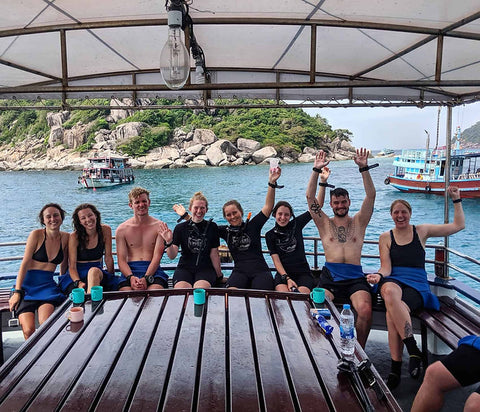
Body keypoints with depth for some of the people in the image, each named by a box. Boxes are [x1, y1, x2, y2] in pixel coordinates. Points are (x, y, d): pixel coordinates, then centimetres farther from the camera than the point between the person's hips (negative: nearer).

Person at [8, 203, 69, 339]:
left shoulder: (65, 238, 6)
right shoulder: (36, 235, -4)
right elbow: (25, 264, -7)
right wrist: (17, 292, -13)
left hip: (48, 284, 2)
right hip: (28, 284, -2)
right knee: (28, 331, -22)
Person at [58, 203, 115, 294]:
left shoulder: (105, 230, -4)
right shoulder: (74, 237, -9)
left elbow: (108, 257, 4)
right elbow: (72, 266, -12)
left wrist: (112, 276, 4)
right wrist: (78, 282, -29)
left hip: (97, 273, 2)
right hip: (76, 274, -1)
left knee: (94, 271, -38)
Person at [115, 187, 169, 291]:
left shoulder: (159, 226, 7)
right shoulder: (122, 229, 11)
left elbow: (157, 256, -2)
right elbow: (121, 260, 5)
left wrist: (146, 278, -19)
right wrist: (131, 277, -17)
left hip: (153, 270, 0)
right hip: (130, 271, 1)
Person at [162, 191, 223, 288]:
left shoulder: (212, 227, 5)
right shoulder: (180, 228, 5)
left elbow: (214, 253, 6)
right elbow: (172, 256, -1)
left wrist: (219, 275, 3)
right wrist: (169, 242, -20)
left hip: (205, 268, 0)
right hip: (185, 268, 0)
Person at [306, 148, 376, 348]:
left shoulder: (359, 222, 17)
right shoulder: (325, 223, 16)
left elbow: (371, 196, 6)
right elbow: (310, 197, 7)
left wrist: (363, 168, -5)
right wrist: (316, 171, 0)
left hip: (355, 277, 0)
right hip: (330, 277, 0)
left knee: (365, 310, -27)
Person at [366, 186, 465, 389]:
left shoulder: (421, 231, 14)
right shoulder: (385, 237, 14)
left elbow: (458, 225, 17)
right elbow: (386, 268, 5)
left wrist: (456, 199, 14)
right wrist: (379, 276, -17)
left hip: (417, 285, -1)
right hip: (393, 281, 1)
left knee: (392, 312, -35)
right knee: (390, 291, -40)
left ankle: (396, 369, -27)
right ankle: (413, 350, -35)